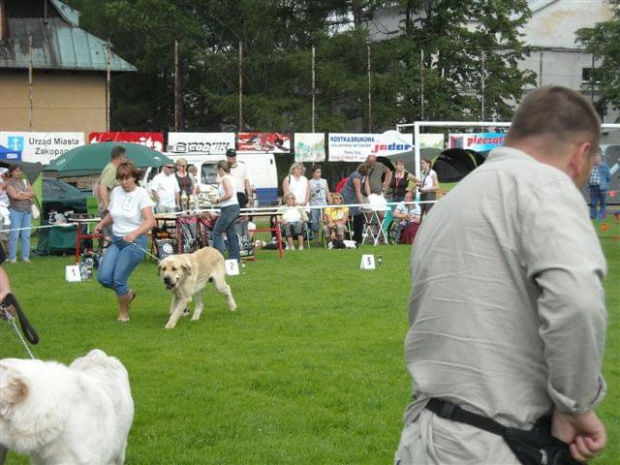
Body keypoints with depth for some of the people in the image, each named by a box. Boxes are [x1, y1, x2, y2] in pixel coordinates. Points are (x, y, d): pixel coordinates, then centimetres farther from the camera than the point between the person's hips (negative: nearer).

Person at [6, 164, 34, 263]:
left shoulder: (25, 181, 14)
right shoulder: (9, 183, -1)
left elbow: (32, 193, 5)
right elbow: (14, 195, -14)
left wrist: (22, 193, -10)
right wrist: (27, 197, -6)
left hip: (27, 211, 5)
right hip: (15, 211, -5)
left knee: (26, 235, 4)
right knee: (14, 235, -7)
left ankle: (25, 257, 8)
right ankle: (12, 257, -2)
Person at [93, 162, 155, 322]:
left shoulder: (141, 194, -12)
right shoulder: (116, 192, 5)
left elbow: (150, 221, -21)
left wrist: (134, 234, -37)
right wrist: (101, 224, 1)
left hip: (134, 243, -6)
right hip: (116, 241, 6)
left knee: (118, 279, -10)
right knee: (103, 277, -7)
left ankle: (124, 312, 16)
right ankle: (128, 293, 24)